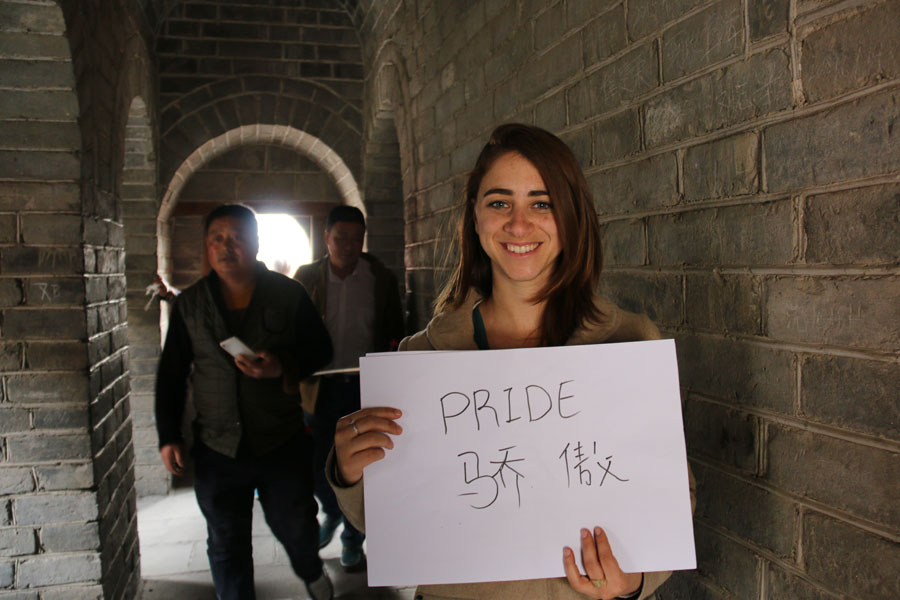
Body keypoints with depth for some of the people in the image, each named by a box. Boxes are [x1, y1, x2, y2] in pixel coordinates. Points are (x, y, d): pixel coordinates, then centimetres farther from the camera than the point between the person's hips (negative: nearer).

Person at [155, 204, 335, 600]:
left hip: (283, 445, -1)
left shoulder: (288, 294, -2)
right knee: (227, 545, 9)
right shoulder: (189, 304, 2)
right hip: (217, 449, 1)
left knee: (296, 527, 15)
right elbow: (171, 374, 7)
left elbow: (321, 350, 2)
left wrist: (283, 367, -18)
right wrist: (169, 437, 1)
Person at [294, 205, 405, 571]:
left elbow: (396, 332, 6)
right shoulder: (306, 277, 2)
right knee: (316, 463, 7)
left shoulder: (382, 279, 1)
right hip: (321, 386, 1)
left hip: (365, 387, -1)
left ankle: (352, 540, 25)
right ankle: (332, 513, 39)